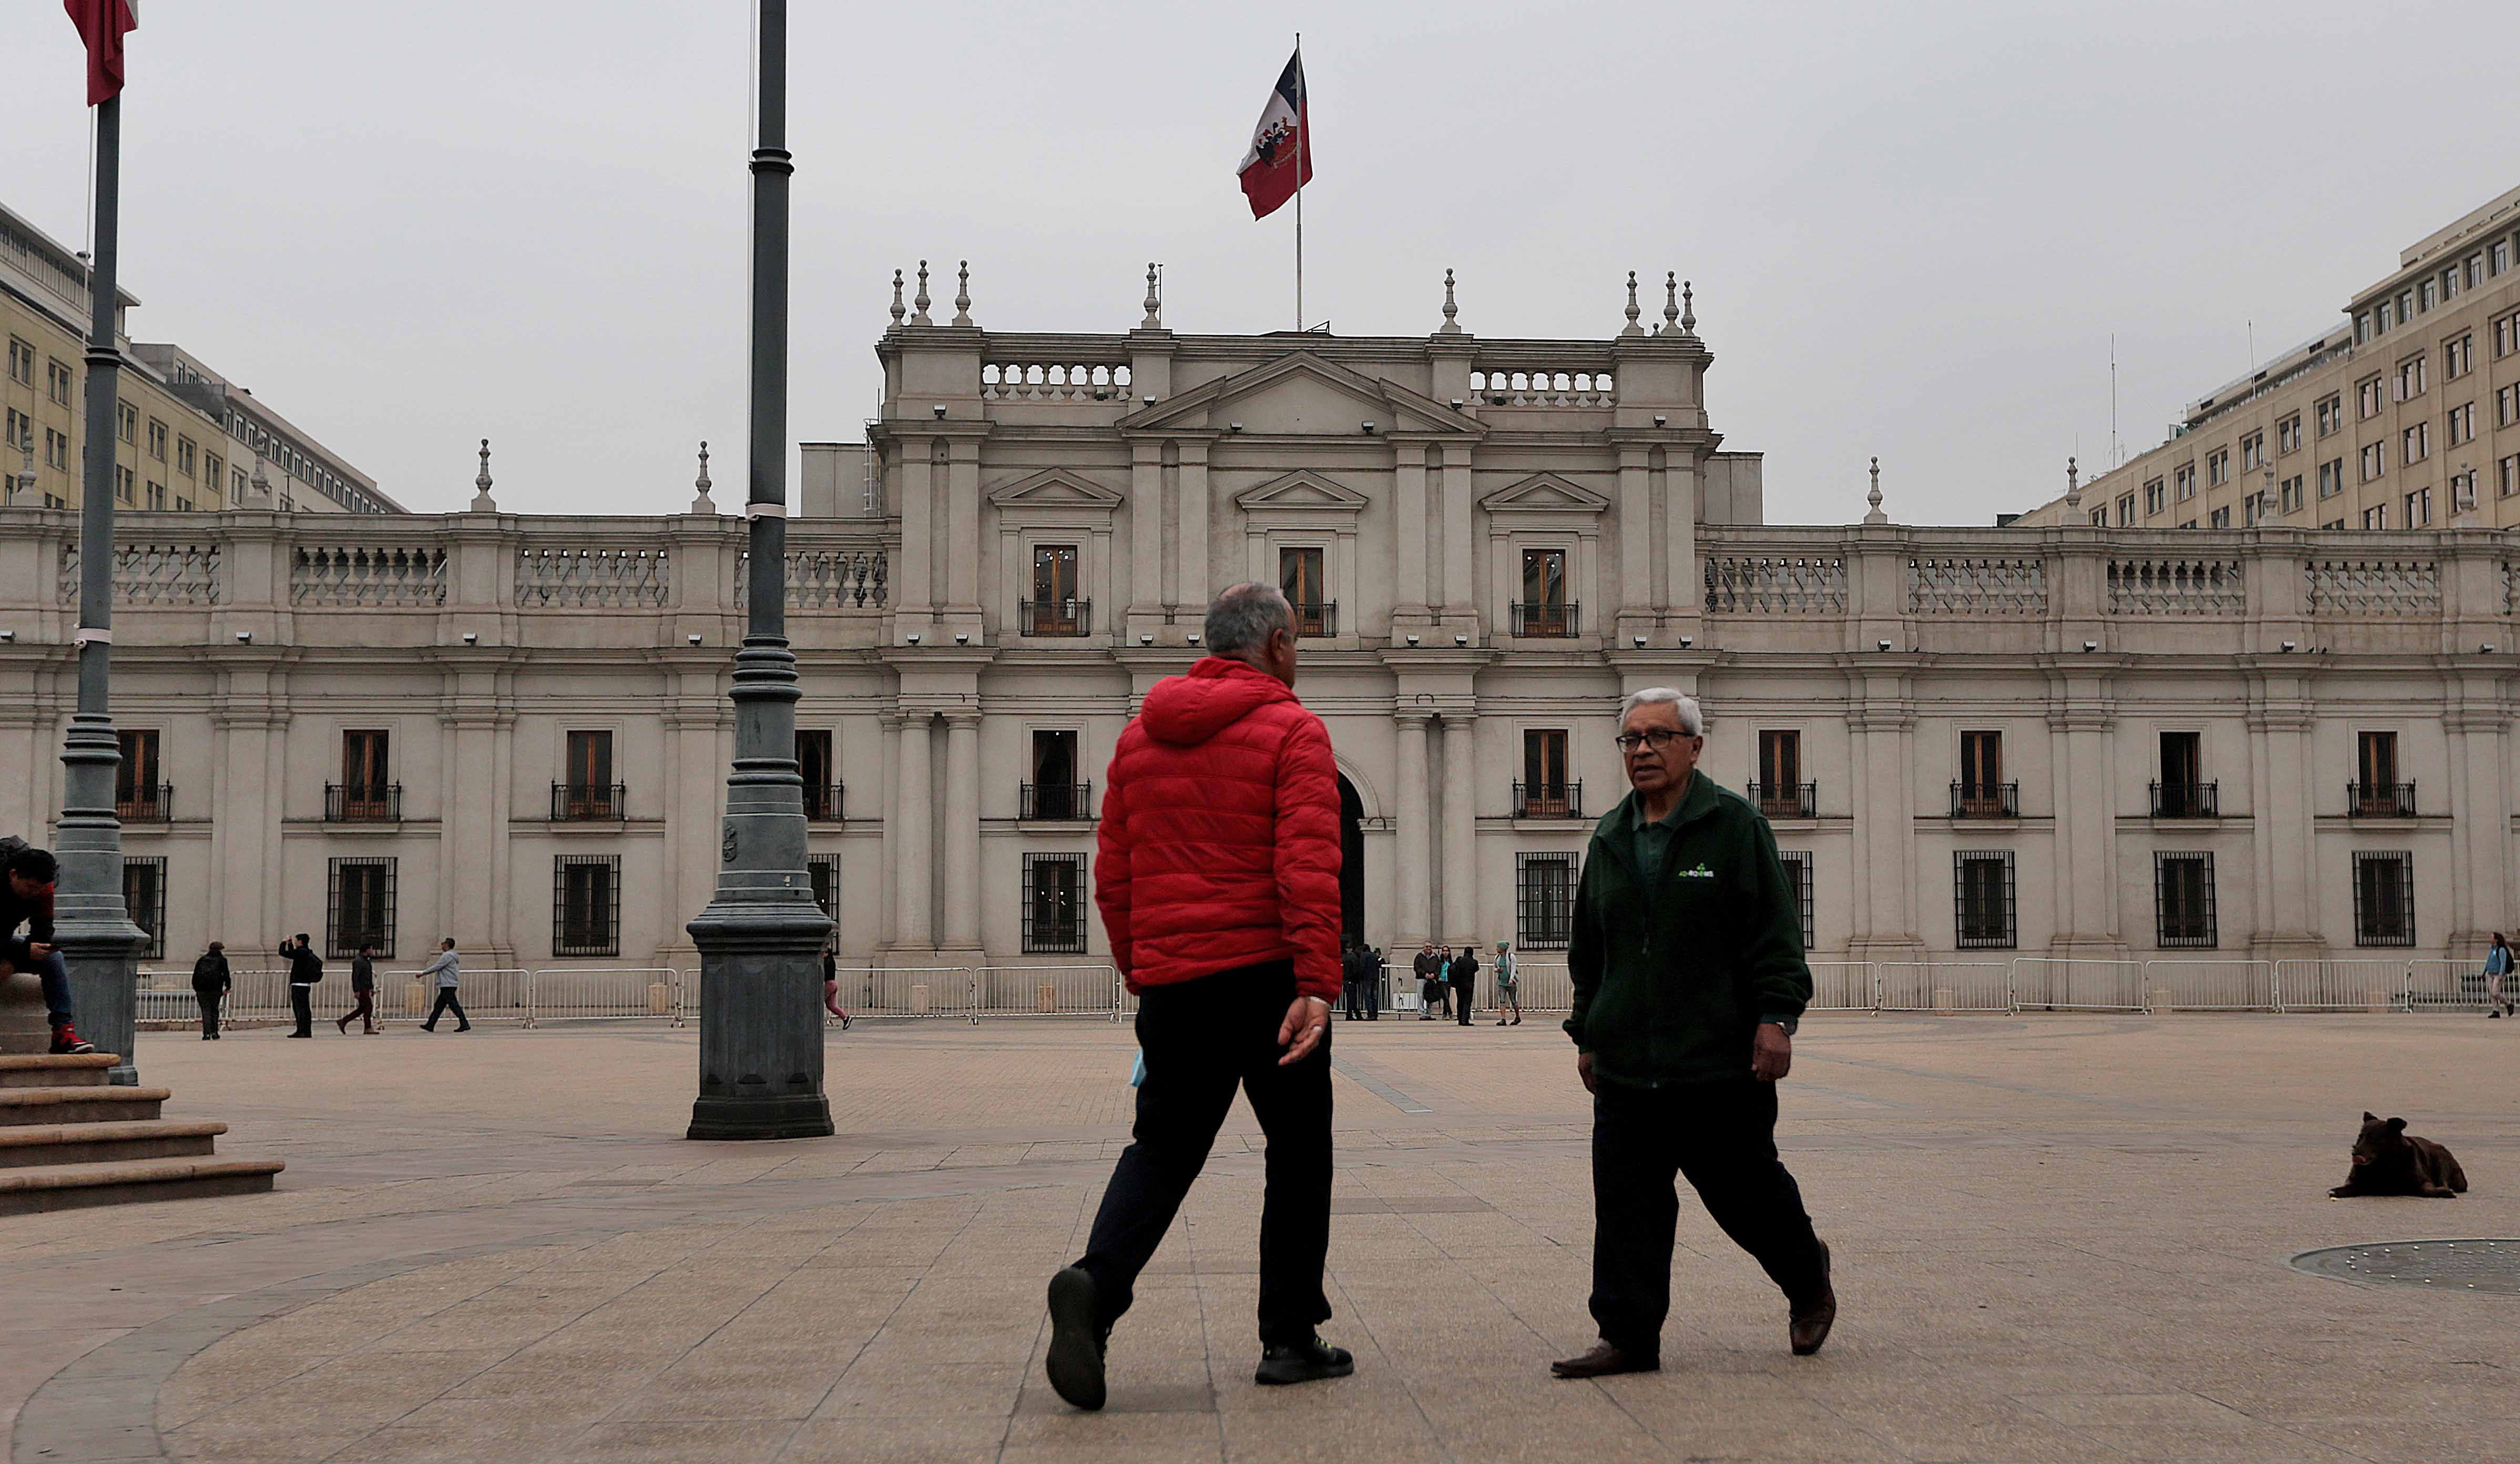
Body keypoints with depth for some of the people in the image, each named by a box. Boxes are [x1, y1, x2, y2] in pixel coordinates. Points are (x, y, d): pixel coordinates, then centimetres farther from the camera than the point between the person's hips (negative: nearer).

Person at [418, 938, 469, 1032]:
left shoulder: (447, 956, -13)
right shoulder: (452, 955, 19)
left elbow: (436, 967, -14)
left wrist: (423, 973, -7)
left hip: (448, 985, -11)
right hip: (446, 986, 11)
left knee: (454, 1006, -10)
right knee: (439, 1006, 11)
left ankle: (464, 1024, -12)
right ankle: (430, 1025, 13)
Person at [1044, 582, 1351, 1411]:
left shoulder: (1140, 736, 12)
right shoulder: (1291, 731, -5)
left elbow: (1112, 876, 14)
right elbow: (1309, 868, -17)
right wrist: (1317, 986, -21)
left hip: (1172, 983, 5)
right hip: (1268, 974, -4)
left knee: (1162, 1148, 8)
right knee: (1299, 1154, 10)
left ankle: (1097, 1283, -18)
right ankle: (1289, 1338, 13)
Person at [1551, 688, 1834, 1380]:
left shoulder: (1735, 824, -2)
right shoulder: (1610, 838, 13)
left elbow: (1775, 933, -6)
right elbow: (1588, 951, 20)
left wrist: (1775, 1018, -14)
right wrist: (1588, 1033, 19)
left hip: (1722, 1061, -4)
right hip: (1627, 1064, 5)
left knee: (1743, 1186, 7)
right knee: (1626, 1200, 0)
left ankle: (1807, 1277, 34)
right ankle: (1629, 1336, 6)